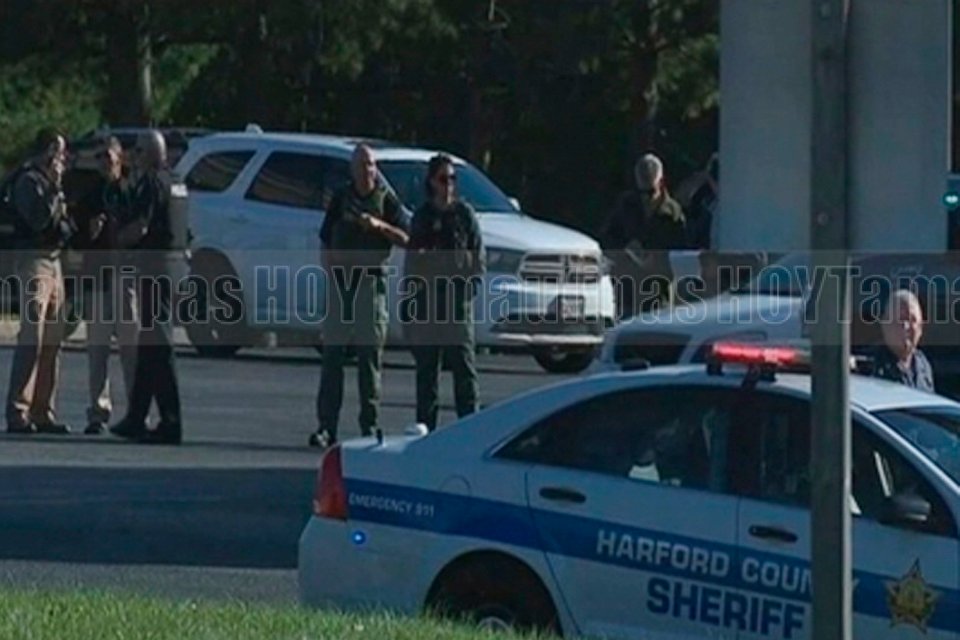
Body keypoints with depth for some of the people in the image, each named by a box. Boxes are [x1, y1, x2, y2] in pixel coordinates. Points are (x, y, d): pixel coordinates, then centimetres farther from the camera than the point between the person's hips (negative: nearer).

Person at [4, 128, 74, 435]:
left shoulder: (51, 182, 21)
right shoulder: (28, 181, -7)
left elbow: (65, 225, 23)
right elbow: (38, 219, -20)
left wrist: (63, 223, 3)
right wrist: (55, 189, -15)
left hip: (54, 261, 9)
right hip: (34, 260, -9)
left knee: (52, 341, 9)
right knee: (32, 339, -13)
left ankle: (43, 412, 13)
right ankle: (18, 412, -14)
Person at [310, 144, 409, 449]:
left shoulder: (386, 200, 7)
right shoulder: (341, 198, 11)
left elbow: (405, 238, -1)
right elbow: (325, 242, 12)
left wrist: (379, 225, -16)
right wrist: (329, 270, -2)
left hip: (372, 280, -1)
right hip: (340, 279, 1)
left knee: (370, 355, 1)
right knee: (332, 354, -2)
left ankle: (369, 424, 5)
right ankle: (326, 426, -2)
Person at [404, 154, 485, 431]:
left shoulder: (464, 213, 5)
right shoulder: (422, 216, 14)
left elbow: (479, 259, 5)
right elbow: (411, 260, 17)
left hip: (457, 301, -3)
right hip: (425, 301, 3)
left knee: (463, 366, -8)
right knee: (426, 368, 6)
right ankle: (425, 426, 10)